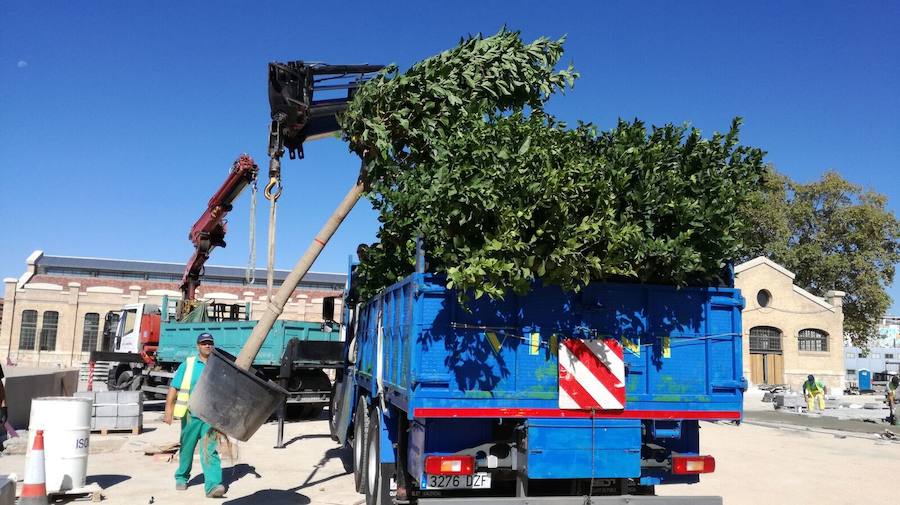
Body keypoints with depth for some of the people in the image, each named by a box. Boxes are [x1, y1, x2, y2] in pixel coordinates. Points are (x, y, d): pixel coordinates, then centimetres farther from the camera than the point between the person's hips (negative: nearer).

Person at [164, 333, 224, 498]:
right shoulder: (187, 365, 3)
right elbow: (173, 388, 1)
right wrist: (168, 411, -6)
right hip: (190, 414, 0)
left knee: (209, 450, -9)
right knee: (186, 449, 15)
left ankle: (213, 485, -17)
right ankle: (181, 478, 36)